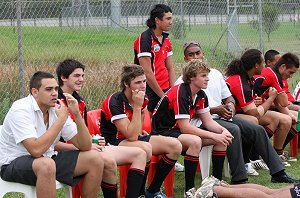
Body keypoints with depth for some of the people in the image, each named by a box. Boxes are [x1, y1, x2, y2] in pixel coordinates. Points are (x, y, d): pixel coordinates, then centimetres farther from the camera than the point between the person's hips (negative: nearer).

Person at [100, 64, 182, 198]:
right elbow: (132, 136, -30)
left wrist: (139, 130, 6)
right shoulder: (114, 102, -23)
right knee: (145, 148, -38)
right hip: (113, 142, -8)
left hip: (134, 137, 8)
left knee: (175, 146, -7)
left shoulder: (143, 98, 2)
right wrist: (137, 106, -28)